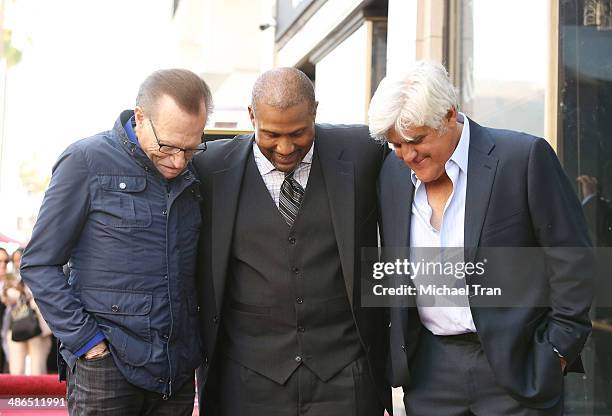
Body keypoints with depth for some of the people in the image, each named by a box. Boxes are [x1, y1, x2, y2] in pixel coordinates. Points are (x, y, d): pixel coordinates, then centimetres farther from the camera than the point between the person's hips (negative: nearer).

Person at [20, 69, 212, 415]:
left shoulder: (192, 174, 8)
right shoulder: (86, 161, -7)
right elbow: (39, 265, -6)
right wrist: (86, 340, -11)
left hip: (179, 372, 5)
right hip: (107, 368, -4)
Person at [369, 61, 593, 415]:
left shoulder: (524, 157, -11)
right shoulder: (393, 173, 4)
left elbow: (573, 258, -7)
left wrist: (559, 348, -7)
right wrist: (395, 357, 11)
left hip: (516, 365, -4)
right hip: (430, 370, 4)